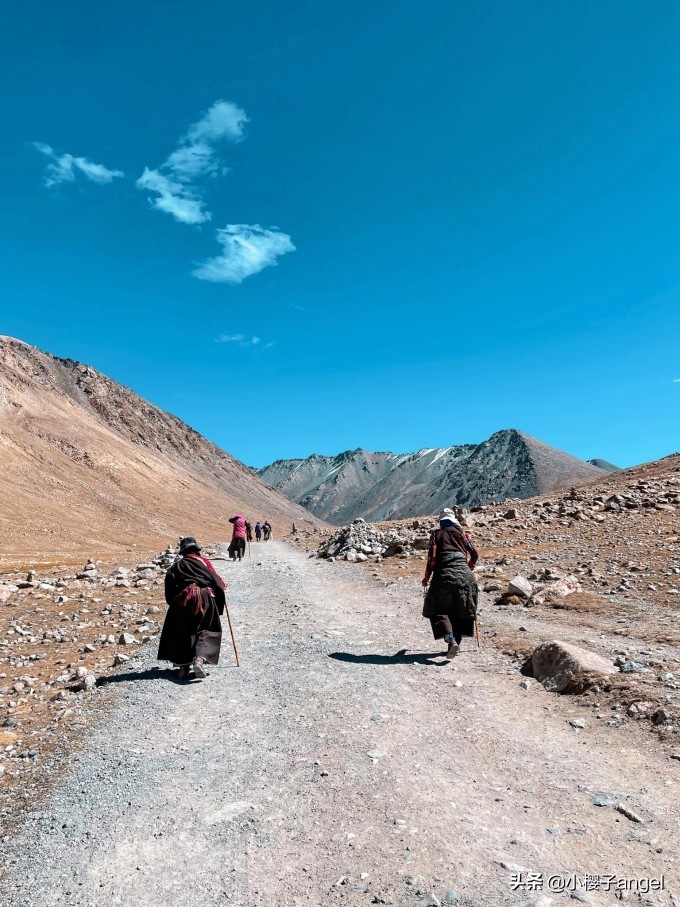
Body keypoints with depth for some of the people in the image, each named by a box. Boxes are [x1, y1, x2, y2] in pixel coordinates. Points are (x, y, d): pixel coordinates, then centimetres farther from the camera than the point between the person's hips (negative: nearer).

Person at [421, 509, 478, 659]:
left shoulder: (436, 535, 5)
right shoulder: (461, 532, 12)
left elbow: (432, 557, -3)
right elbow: (474, 554, 11)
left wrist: (427, 577, 7)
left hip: (444, 575, -3)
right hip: (464, 575, 3)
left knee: (438, 609, 4)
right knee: (460, 610, 16)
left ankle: (451, 639, -17)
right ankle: (457, 642, 15)